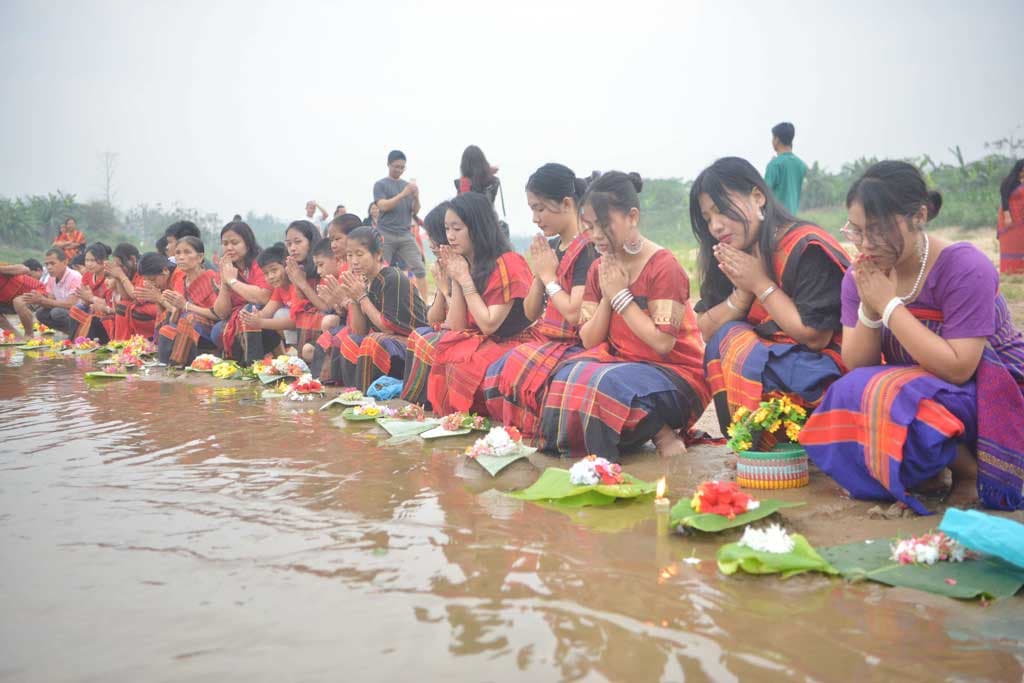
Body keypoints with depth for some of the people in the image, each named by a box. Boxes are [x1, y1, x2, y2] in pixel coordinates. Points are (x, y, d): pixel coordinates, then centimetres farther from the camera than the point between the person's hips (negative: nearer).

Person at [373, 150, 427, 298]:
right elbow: (383, 206, -12)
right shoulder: (380, 185, 2)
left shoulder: (407, 185, 13)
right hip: (385, 235, -3)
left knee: (419, 268, -5)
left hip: (405, 235, 3)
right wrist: (402, 194, -23)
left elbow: (416, 211, 11)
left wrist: (416, 197, -10)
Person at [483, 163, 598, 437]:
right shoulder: (550, 247, 13)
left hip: (573, 343, -7)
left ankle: (529, 432, -6)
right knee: (494, 375, -16)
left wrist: (549, 276, -8)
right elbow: (531, 312, 14)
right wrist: (539, 274, -2)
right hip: (544, 339, 7)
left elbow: (575, 313, -21)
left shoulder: (588, 249, -12)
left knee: (519, 371, -29)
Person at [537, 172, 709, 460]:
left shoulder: (663, 266, -14)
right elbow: (589, 341, 5)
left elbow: (662, 343, -21)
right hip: (622, 364, 7)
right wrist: (606, 297, -10)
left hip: (676, 373, -7)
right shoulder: (599, 269, 7)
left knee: (605, 383, -32)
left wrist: (620, 295, -16)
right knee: (569, 375, -20)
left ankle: (661, 434, -11)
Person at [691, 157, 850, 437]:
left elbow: (815, 337, -22)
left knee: (734, 344, -25)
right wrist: (741, 293, -14)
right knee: (724, 338, -14)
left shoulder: (806, 248, -18)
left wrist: (761, 284, -18)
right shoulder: (740, 254, 5)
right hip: (781, 359, 8)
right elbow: (707, 331, 3)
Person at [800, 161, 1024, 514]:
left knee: (889, 401, -31)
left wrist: (888, 304, -29)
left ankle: (969, 471, -6)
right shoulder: (862, 275, -6)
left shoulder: (965, 268, -22)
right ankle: (932, 468, -1)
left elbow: (957, 369, -28)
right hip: (915, 391, 6)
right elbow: (856, 367, -8)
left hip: (994, 398, -6)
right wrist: (869, 307, -25)